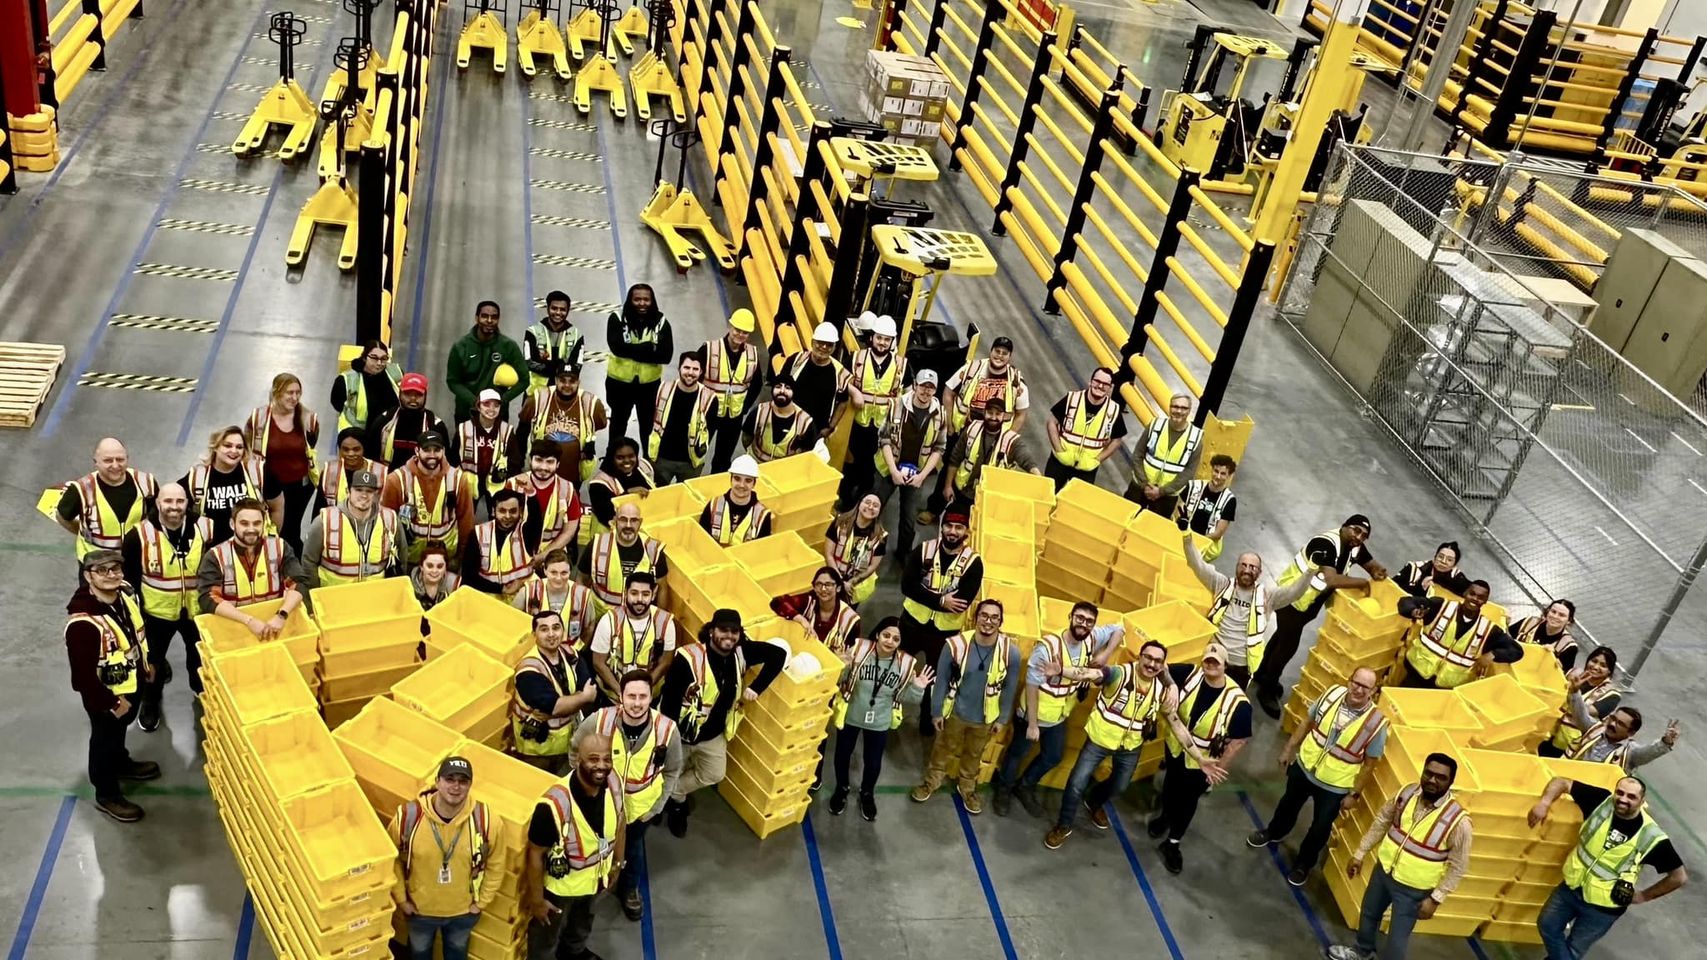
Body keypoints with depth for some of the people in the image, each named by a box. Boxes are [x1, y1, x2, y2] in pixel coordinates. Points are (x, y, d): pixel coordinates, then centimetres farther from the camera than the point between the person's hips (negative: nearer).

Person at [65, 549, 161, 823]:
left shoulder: (125, 594, -12)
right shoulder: (83, 622, -37)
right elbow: (83, 673, -31)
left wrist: (146, 664, 18)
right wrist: (112, 702, -21)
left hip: (131, 683, 7)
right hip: (104, 695, -7)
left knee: (120, 729, 32)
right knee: (105, 739, 16)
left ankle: (121, 763, 59)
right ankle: (107, 795, 38)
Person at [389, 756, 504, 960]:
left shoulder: (486, 820, -26)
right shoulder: (409, 816, -27)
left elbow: (495, 864, -8)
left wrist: (483, 902, -3)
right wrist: (401, 899, -4)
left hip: (464, 909, 0)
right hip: (419, 908, 0)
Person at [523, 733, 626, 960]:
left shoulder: (614, 782, -24)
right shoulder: (555, 804, -41)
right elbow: (535, 854, -25)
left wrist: (618, 861, 10)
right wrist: (536, 898, -14)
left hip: (594, 878, 6)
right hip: (559, 885, -6)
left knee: (582, 924, 37)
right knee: (546, 936, 25)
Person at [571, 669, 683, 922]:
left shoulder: (667, 730, -28)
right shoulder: (599, 721, -30)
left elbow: (672, 772, -9)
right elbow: (575, 749, -7)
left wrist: (656, 807, -5)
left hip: (640, 806, 1)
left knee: (633, 849, 28)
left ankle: (630, 889, 58)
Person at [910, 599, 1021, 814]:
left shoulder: (1010, 652, -23)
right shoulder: (956, 645, -26)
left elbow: (1010, 688, -7)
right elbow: (942, 680, -12)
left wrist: (1003, 718, 0)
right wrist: (936, 711, -5)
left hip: (985, 718, 1)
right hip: (955, 712, -1)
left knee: (974, 755, 26)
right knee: (944, 749, 24)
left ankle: (967, 788, 52)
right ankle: (930, 782, 50)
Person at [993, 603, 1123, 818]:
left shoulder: (1091, 640, -13)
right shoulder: (1048, 647, -33)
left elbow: (1118, 629, 4)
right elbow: (1032, 685, -28)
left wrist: (1106, 655, -12)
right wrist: (1032, 724, -24)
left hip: (1059, 718, 6)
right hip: (1033, 715, -6)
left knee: (1053, 757, 23)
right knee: (1017, 754, 16)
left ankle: (1025, 787, 47)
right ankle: (1003, 790, 41)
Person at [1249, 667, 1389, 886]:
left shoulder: (1376, 722, -26)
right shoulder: (1333, 693, -17)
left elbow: (1369, 764, -13)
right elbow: (1308, 723, 0)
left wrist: (1354, 794, -8)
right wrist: (1289, 749, 5)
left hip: (1335, 787, -3)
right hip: (1304, 767, 3)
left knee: (1320, 828, 16)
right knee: (1289, 803, 28)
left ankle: (1303, 864, 43)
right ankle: (1273, 832, 58)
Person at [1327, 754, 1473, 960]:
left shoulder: (1458, 820, -26)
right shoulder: (1407, 793, -13)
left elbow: (1458, 865, -16)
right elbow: (1382, 821, 3)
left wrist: (1436, 899, -15)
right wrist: (1360, 853, 7)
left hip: (1412, 889, -6)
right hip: (1384, 870, 6)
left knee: (1397, 939, 5)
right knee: (1368, 913, 27)